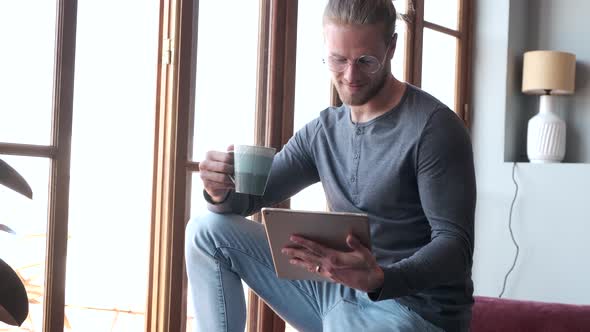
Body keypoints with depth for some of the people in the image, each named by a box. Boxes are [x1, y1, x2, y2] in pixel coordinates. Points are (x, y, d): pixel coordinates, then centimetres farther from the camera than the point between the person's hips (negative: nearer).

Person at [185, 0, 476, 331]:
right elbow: (252, 195, 11)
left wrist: (380, 278, -38)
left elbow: (456, 244, -18)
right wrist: (222, 191, -15)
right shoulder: (323, 130, 8)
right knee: (210, 231, 1)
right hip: (342, 288, 7)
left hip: (414, 303, -7)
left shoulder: (433, 126, -14)